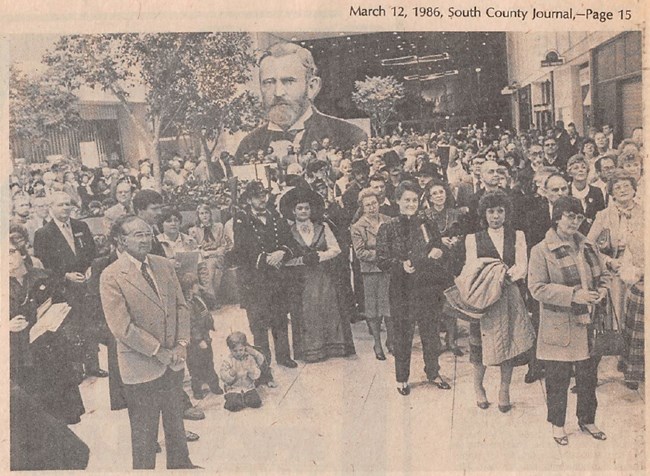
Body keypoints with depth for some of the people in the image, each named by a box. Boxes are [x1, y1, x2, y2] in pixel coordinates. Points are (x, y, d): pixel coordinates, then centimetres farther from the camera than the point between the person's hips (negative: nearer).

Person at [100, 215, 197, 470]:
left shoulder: (164, 265, 3)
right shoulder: (111, 276, -16)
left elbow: (181, 306, 6)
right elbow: (121, 327, -19)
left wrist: (181, 344, -7)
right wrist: (159, 352, -16)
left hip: (173, 361, 6)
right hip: (141, 367, -6)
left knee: (175, 420, 23)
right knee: (144, 432, 10)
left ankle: (180, 463, 42)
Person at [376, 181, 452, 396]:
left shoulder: (428, 226, 5)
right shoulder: (388, 229, -3)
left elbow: (442, 253, 9)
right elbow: (381, 260, -6)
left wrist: (437, 253, -14)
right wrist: (401, 264, -23)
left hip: (427, 287, 2)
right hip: (401, 289, -2)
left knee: (431, 332, 11)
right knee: (403, 335, 7)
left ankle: (433, 372, 30)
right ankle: (402, 378, 23)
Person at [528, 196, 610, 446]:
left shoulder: (588, 247, 9)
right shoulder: (541, 250, -9)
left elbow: (602, 275, 19)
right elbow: (537, 287, -15)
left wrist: (601, 291, -4)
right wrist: (573, 295, -23)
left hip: (587, 324, 5)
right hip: (559, 327, -5)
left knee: (588, 375, 14)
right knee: (558, 379, 6)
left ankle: (587, 420, 32)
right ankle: (557, 424, 24)